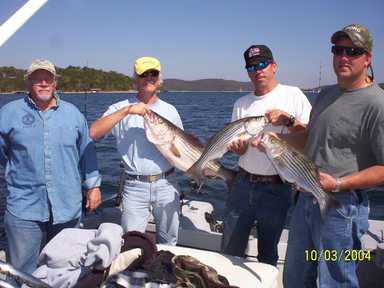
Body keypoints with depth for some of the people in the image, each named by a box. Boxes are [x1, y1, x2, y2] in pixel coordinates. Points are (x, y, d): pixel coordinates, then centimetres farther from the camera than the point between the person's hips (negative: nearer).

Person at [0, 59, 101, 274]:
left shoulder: (72, 113, 6)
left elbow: (87, 151, 9)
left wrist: (93, 185, 7)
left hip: (67, 207, 2)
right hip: (25, 208, -1)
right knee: (24, 271, 5)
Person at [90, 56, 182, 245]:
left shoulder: (170, 110, 9)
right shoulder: (121, 108, 0)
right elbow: (93, 133, -16)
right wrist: (127, 110, -22)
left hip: (165, 185, 3)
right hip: (135, 187, -2)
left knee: (168, 243, 16)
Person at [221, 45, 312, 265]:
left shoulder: (293, 95, -4)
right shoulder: (241, 104, 8)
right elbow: (239, 148, 10)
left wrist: (288, 120, -22)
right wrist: (237, 145, -13)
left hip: (276, 188, -3)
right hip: (243, 184, 4)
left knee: (268, 253, 14)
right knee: (230, 251, 13)